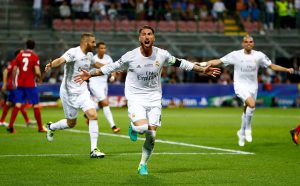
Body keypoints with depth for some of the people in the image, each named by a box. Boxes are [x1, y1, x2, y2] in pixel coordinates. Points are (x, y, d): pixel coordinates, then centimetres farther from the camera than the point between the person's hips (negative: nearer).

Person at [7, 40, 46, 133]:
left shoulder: (19, 55, 5)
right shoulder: (34, 56, -6)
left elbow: (14, 70, 6)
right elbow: (37, 72, -13)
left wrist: (14, 82, 15)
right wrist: (40, 78, 7)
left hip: (20, 84, 4)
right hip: (30, 84, -4)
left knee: (17, 105, 3)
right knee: (36, 105, 5)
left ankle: (11, 126, -7)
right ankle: (40, 127, 9)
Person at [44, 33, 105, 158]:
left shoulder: (89, 55, 7)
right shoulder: (73, 52, -17)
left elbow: (95, 64, 30)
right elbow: (61, 60, -37)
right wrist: (51, 65, -59)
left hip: (83, 92, 6)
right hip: (69, 92, -6)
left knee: (93, 115, -13)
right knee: (71, 123, 7)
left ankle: (94, 150, -8)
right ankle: (51, 127, 39)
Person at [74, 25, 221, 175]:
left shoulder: (162, 55, -6)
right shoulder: (130, 56, -11)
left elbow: (180, 63, 8)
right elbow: (111, 68, 0)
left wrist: (202, 70, 9)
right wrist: (90, 74, -4)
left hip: (154, 98, 2)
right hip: (135, 98, -2)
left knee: (151, 135, -2)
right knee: (142, 127, -26)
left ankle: (143, 164, 20)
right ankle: (133, 127, 12)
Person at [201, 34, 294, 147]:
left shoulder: (259, 55, 1)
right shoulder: (235, 55, -5)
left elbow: (272, 66, 6)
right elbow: (219, 61, -3)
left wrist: (287, 70, -4)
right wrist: (204, 64, -13)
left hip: (253, 86, 4)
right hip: (240, 85, -4)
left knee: (247, 111, 9)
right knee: (252, 104, -27)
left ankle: (241, 133, 31)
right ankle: (248, 129, -8)